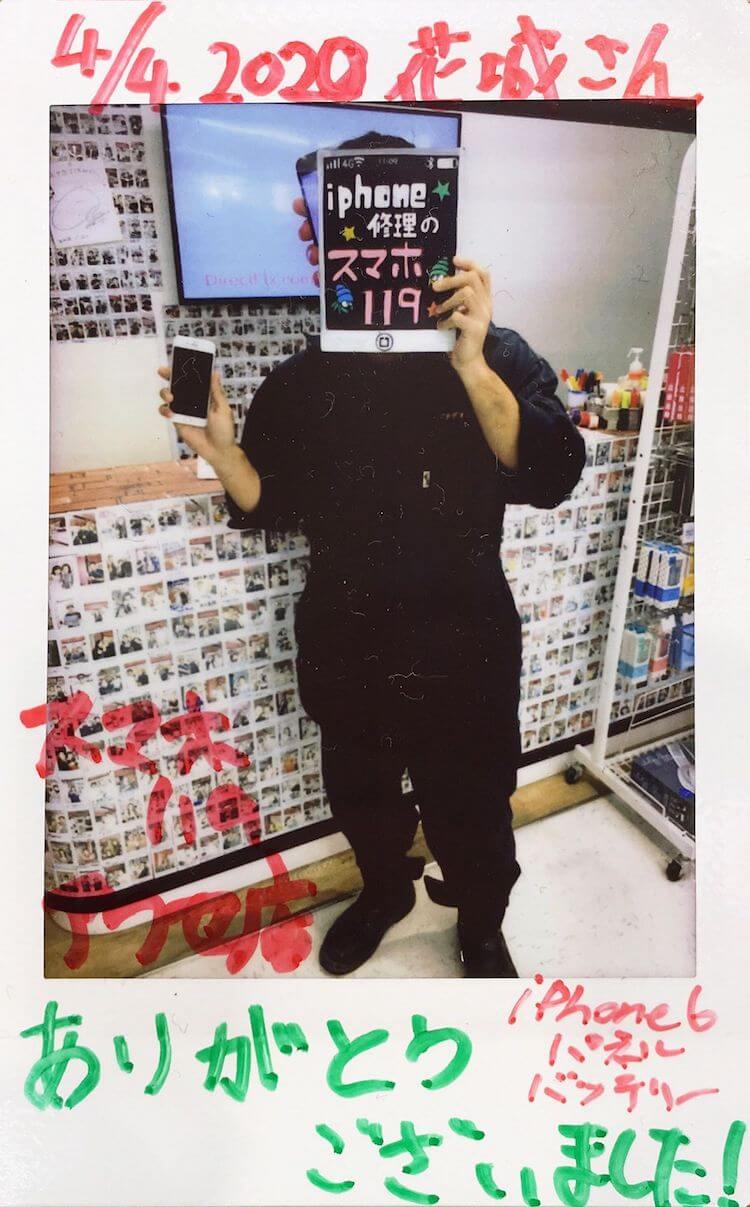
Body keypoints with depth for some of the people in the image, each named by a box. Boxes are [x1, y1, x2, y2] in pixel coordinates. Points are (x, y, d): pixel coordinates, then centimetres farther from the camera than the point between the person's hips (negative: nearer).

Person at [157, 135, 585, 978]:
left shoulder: (497, 356, -8)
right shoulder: (302, 380, -1)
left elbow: (550, 478, -20)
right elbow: (272, 507, 2)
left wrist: (471, 367, -31)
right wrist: (221, 450, -17)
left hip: (462, 651, -2)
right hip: (343, 646, 3)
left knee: (472, 814, 16)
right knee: (359, 796, 24)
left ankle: (481, 927, 48)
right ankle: (385, 890, 56)